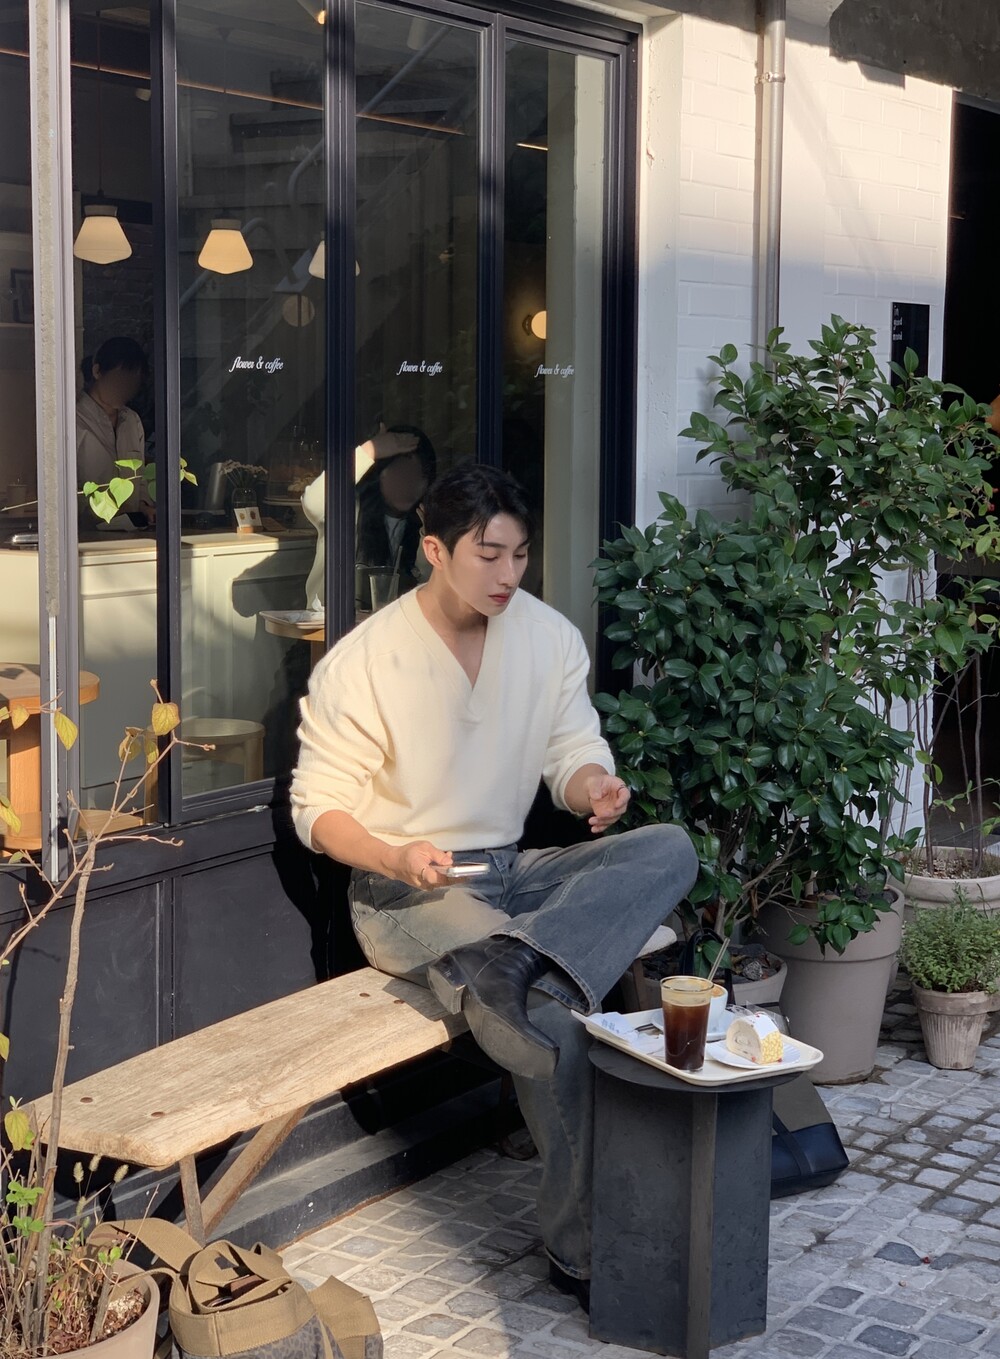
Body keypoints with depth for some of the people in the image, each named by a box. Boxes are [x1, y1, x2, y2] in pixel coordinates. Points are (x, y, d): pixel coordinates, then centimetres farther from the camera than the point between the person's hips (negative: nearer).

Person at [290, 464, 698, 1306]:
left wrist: (594, 787, -23)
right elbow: (317, 807, -7)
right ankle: (582, 1251, -17)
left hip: (512, 871, 6)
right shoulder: (362, 663, -11)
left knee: (670, 849, -20)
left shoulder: (550, 638, 2)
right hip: (408, 889, -6)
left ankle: (517, 965, -36)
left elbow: (574, 756, 3)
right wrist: (397, 858, -26)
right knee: (553, 1028, -30)